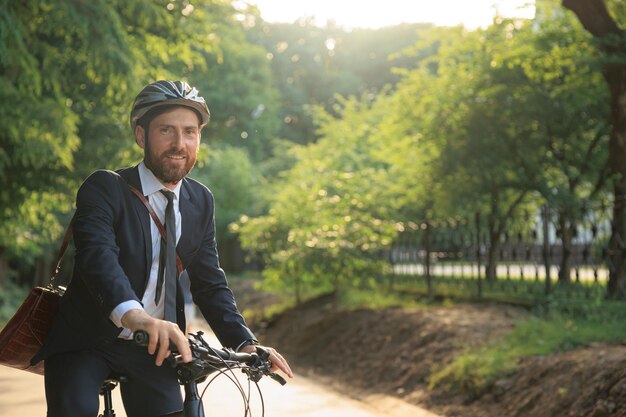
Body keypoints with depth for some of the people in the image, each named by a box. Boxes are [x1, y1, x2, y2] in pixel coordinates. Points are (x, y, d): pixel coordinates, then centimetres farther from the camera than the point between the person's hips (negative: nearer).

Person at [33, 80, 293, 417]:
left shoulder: (201, 201, 4)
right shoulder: (104, 188, -13)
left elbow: (210, 284, 4)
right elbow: (97, 254, -32)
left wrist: (245, 344, -12)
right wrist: (134, 314, -51)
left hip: (152, 347, 5)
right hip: (85, 342, -4)